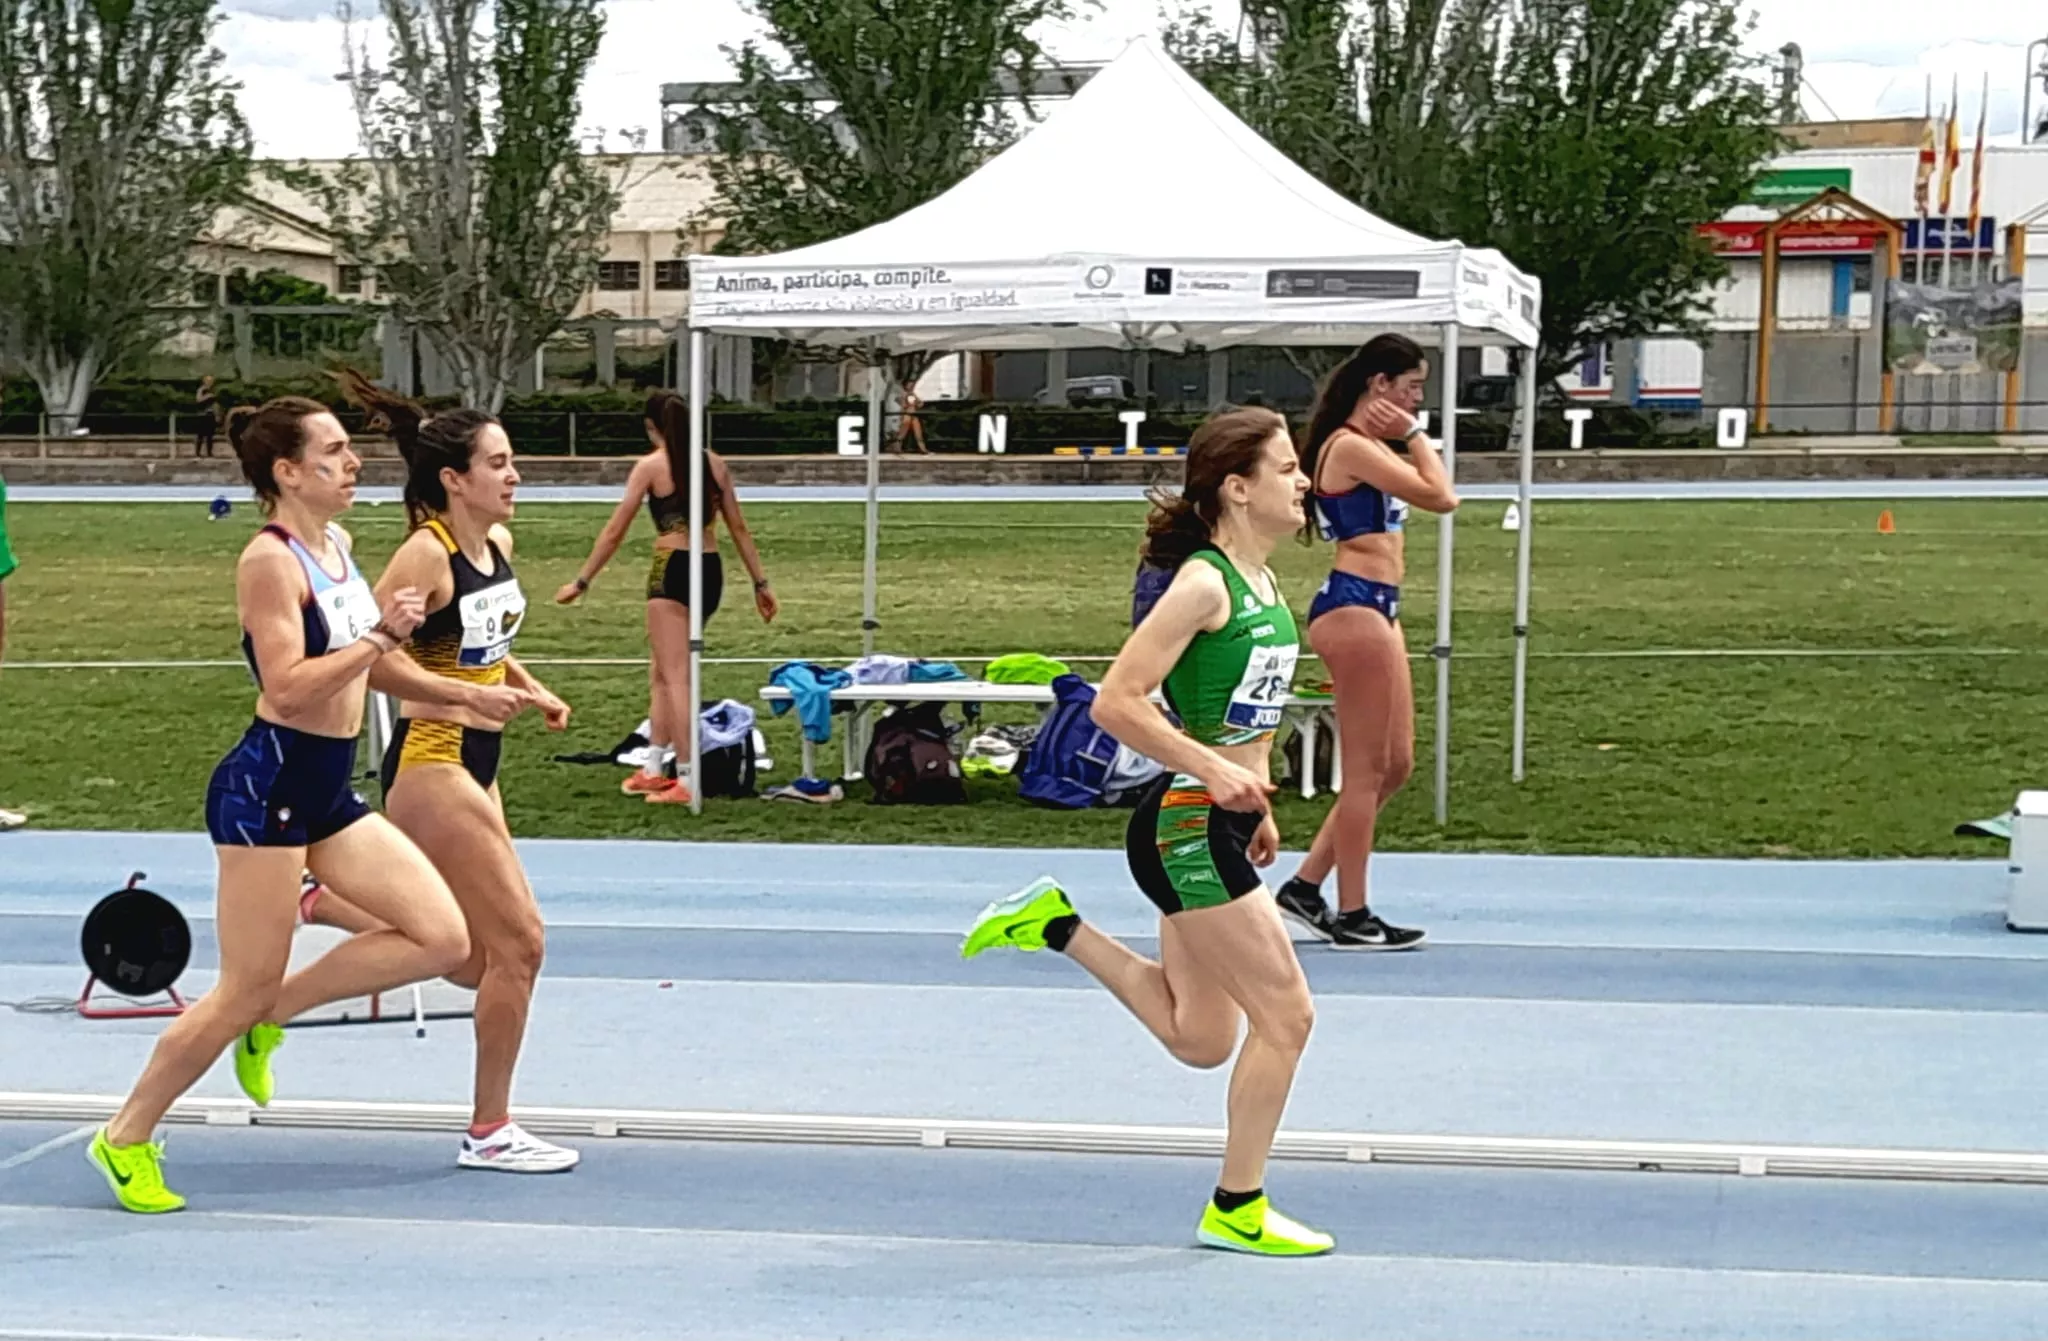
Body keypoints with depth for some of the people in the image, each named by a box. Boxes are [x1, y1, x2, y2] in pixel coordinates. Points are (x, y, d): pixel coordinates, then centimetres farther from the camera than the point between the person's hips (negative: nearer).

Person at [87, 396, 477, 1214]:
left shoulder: (336, 546, 11)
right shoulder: (270, 560, -16)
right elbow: (288, 686, -24)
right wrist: (381, 636, -25)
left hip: (328, 792, 9)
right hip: (267, 787, -9)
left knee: (443, 941, 0)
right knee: (245, 991, -3)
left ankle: (271, 1015, 14)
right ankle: (126, 1138, 14)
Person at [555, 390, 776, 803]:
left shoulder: (651, 466, -4)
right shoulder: (714, 463, 10)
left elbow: (614, 532, -4)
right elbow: (739, 528, 13)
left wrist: (581, 582, 3)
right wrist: (761, 583, 19)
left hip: (673, 571, -6)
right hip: (710, 570, 6)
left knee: (675, 676, -5)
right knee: (661, 672, 19)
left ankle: (687, 779, -11)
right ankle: (655, 768, 23)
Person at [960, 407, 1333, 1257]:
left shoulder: (1262, 582, 11)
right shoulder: (1204, 584, -16)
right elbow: (1116, 705, -21)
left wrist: (1257, 804, 20)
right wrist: (1215, 771, -25)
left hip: (1217, 829, 9)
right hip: (1185, 825, -9)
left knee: (1199, 1041, 15)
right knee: (1285, 1013, -3)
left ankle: (1056, 926, 22)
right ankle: (1237, 1209, 9)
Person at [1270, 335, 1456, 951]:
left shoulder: (1369, 446, 18)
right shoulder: (1351, 446, -14)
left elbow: (1439, 494, 18)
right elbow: (1439, 497, -16)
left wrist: (1409, 436, 12)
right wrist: (1414, 433, -6)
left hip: (1377, 608, 11)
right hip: (1354, 607, -11)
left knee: (1395, 765, 13)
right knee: (1366, 771, -4)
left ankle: (1306, 884, 18)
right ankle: (1352, 916, 4)